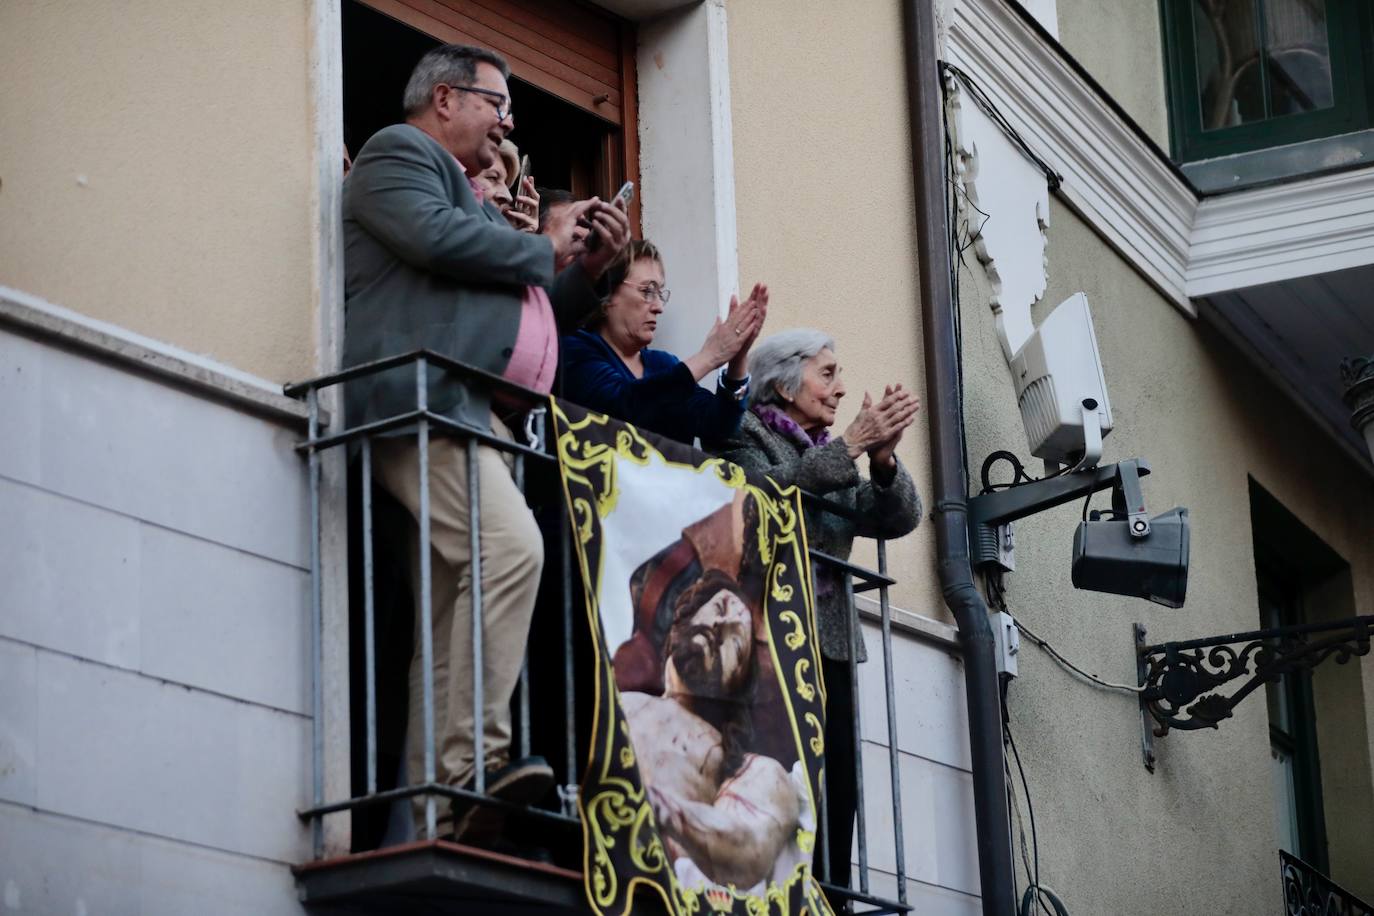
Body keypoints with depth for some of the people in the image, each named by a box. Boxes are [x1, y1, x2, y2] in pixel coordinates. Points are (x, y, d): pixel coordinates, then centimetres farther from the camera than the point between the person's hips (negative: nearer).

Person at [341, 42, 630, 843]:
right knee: (511, 546, -28)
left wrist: (592, 269, 22)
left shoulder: (474, 202, 35)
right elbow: (435, 238, -13)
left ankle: (436, 810, -5)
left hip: (482, 419, 10)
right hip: (429, 399, -10)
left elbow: (528, 316, 38)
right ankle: (474, 762, -33)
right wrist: (544, 250, 1)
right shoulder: (399, 152, 7)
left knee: (453, 625, 0)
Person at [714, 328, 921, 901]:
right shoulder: (744, 434, 6)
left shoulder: (832, 452, 25)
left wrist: (883, 455, -6)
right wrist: (852, 444, -14)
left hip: (831, 640, 7)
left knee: (836, 792, -3)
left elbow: (899, 519, 12)